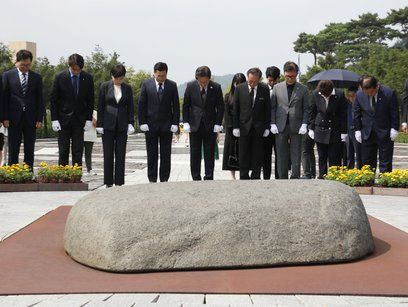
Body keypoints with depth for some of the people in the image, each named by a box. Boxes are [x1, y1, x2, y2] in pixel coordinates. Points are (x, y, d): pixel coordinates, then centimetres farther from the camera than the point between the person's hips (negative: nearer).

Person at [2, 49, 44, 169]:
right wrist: (5, 118, -5)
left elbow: (40, 99, 8)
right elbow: (4, 97, 2)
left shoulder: (37, 77, 8)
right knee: (13, 150, 2)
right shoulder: (8, 75, 4)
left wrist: (39, 119, 0)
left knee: (30, 150, 4)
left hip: (31, 118, 1)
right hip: (14, 118, -1)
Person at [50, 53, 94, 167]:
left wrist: (89, 119, -1)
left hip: (80, 119, 1)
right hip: (63, 119, -1)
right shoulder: (60, 77, -5)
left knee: (78, 151, 1)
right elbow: (53, 99, -1)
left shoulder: (88, 78, 0)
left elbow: (91, 100, 6)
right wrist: (54, 119, -7)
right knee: (63, 150, 0)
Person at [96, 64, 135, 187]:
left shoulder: (127, 88, 6)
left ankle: (119, 182, 9)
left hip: (122, 126, 1)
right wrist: (99, 124, -3)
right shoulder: (105, 86, 1)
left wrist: (131, 123, -1)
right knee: (108, 154, 1)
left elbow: (130, 107, 9)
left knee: (121, 155, 3)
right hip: (108, 125, -1)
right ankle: (108, 183, 8)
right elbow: (100, 106, 2)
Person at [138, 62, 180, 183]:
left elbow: (176, 106, 4)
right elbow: (141, 105, 2)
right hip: (150, 125, 0)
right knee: (152, 155, 4)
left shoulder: (172, 85, 3)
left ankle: (164, 180, 10)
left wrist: (175, 123, -3)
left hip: (167, 125, 1)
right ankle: (152, 180, 10)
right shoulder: (146, 84, 1)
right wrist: (142, 123, -5)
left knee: (166, 155, 3)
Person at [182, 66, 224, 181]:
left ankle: (209, 178, 9)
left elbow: (220, 107, 2)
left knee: (209, 154, 2)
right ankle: (196, 179, 11)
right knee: (195, 154, 3)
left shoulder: (216, 87, -5)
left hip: (210, 126, 0)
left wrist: (218, 124, -5)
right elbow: (185, 105, 4)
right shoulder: (190, 86, -3)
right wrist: (186, 122, -2)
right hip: (195, 125, 1)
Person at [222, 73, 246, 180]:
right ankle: (232, 176, 7)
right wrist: (231, 128, -7)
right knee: (231, 151, 2)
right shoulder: (228, 96, 8)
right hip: (232, 130, 1)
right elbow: (226, 114, 3)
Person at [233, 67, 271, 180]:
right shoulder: (239, 89, -2)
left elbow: (267, 109, 3)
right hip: (244, 126, 0)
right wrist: (236, 127, -3)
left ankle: (255, 178, 11)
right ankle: (243, 177, 10)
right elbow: (235, 109, 1)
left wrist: (267, 127, -1)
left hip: (259, 127, 0)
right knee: (243, 155, 3)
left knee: (258, 155, 3)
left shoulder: (264, 89, -1)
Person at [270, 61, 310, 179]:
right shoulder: (277, 88, 8)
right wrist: (273, 124, -1)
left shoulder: (303, 89, 6)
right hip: (280, 126, 1)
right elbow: (272, 107, 8)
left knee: (296, 155, 1)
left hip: (296, 127, -1)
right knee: (281, 155, 3)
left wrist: (304, 124, -6)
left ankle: (295, 177, 8)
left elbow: (306, 109, 5)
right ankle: (282, 178, 10)